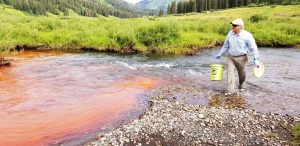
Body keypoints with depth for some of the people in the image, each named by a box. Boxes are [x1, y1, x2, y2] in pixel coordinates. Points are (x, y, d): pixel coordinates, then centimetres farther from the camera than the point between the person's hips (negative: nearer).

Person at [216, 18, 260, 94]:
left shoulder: (247, 35, -13)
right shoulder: (230, 33, 1)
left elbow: (253, 47, -11)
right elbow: (226, 45, 13)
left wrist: (256, 59, -15)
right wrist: (220, 54, 16)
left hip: (241, 58, -3)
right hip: (230, 57, 3)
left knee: (242, 74, 14)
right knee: (230, 73, -8)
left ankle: (242, 87, 38)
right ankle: (230, 90, -4)